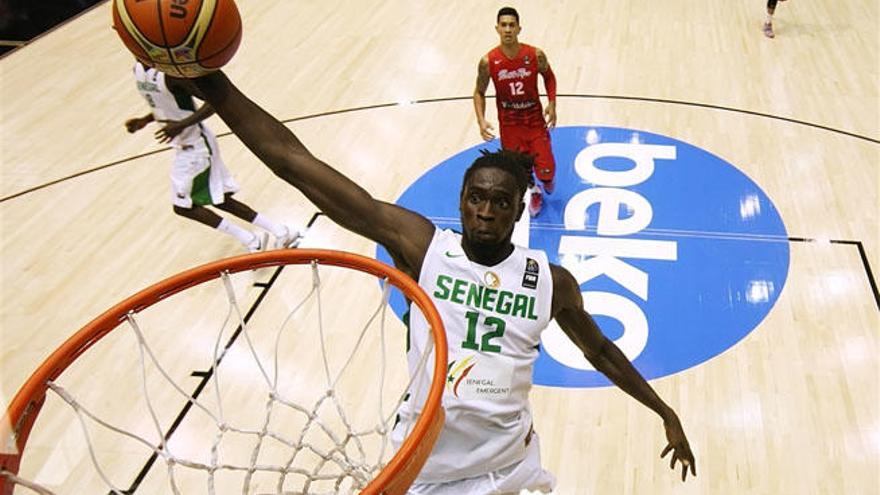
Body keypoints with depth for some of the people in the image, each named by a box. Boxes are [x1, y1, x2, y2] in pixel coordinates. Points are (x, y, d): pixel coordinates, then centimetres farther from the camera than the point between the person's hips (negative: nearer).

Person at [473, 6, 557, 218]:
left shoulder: (535, 55, -17)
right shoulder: (488, 62, -17)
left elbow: (549, 77, 4)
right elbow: (479, 92, -3)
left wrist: (552, 104, -8)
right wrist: (481, 121, -17)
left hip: (535, 120, 0)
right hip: (509, 124, 1)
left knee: (546, 170, -1)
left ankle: (547, 180, 41)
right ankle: (534, 192, 50)